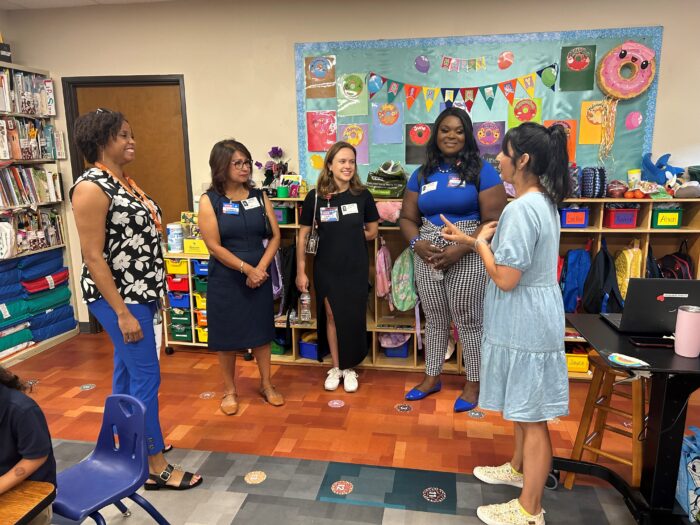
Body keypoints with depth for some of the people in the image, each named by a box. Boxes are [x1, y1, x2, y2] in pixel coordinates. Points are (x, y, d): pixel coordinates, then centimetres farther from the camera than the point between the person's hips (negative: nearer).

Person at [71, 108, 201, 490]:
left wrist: (152, 291, 17)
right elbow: (93, 257, -20)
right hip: (118, 298, -9)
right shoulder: (92, 187, -17)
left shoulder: (124, 182, 11)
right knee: (146, 375, -5)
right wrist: (122, 312, -22)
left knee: (127, 369, 18)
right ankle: (156, 468, 8)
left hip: (138, 293, 9)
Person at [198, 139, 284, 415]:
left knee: (261, 330, 12)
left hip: (259, 275, 3)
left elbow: (275, 236, 1)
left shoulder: (259, 196, 3)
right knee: (227, 335, 7)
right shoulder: (209, 200, -7)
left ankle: (266, 385, 30)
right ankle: (230, 391, 26)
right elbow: (214, 246, -12)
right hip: (225, 279, -3)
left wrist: (261, 268, -12)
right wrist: (247, 268, -17)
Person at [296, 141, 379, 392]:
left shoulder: (363, 195, -4)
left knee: (353, 319, 7)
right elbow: (302, 236, -3)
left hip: (356, 269, 1)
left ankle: (349, 368, 26)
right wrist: (301, 271, -5)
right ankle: (335, 367, 27)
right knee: (332, 317, 10)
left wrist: (347, 235, -4)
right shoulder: (315, 197, -7)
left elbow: (372, 232, 6)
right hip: (326, 268, 0)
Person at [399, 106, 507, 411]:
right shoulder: (422, 174, 11)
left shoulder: (481, 171, -3)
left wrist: (460, 249, -20)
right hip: (428, 256, 4)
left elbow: (493, 221, -10)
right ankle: (431, 377, 30)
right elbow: (408, 218, 10)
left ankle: (473, 383, 22)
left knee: (468, 321, 4)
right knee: (434, 319, 14)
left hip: (467, 257, -4)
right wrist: (417, 244, -10)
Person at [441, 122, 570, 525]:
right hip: (530, 317, 10)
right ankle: (519, 469, 46)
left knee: (532, 415, 3)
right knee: (524, 408, 25)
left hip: (524, 321, -10)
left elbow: (505, 278, -25)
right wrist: (468, 240, 14)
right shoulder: (543, 202, 9)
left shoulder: (521, 208, -24)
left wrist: (480, 241, -10)